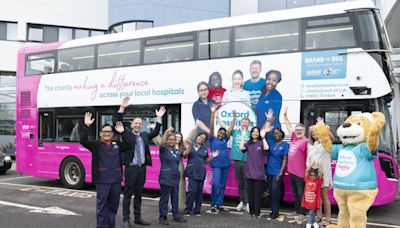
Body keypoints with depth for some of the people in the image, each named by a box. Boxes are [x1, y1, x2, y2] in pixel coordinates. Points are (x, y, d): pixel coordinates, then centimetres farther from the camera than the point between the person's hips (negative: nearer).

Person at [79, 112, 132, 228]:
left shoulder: (117, 145, 12)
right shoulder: (96, 145, 0)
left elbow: (129, 145, 3)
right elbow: (83, 141, -14)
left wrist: (123, 132, -1)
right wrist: (86, 126, -22)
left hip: (116, 180, 5)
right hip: (102, 181, -4)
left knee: (113, 205, 13)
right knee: (102, 206, 0)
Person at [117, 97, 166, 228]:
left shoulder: (144, 136, 14)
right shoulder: (127, 134, -1)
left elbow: (155, 133, 14)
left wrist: (159, 118, 8)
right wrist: (122, 108, -21)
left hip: (142, 168, 5)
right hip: (131, 168, -5)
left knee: (139, 194, 13)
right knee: (128, 194, -1)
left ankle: (138, 217, 21)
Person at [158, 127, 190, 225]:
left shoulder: (177, 151, 15)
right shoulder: (164, 149, -5)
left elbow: (186, 153, 15)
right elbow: (162, 142, -21)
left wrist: (189, 145, -2)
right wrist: (167, 131, -32)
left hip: (175, 178, 7)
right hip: (165, 178, -6)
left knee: (175, 198, 13)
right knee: (164, 198, -2)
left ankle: (176, 216, 23)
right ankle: (162, 217, 5)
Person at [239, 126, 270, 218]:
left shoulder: (261, 143, 1)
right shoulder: (248, 144, 10)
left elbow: (266, 148, -19)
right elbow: (242, 148, -9)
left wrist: (263, 137, -17)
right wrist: (243, 136, -7)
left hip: (259, 172, -3)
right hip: (249, 172, 3)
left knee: (257, 194, -2)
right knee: (250, 193, 8)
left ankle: (257, 213, 3)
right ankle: (252, 211, 16)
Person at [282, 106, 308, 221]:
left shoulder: (306, 141, -12)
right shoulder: (294, 138, 9)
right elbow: (288, 126, 21)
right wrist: (285, 115, 22)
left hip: (300, 173, -8)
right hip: (292, 171, 8)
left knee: (301, 194, 3)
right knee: (295, 193, 17)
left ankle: (302, 213, 12)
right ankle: (296, 211, 29)